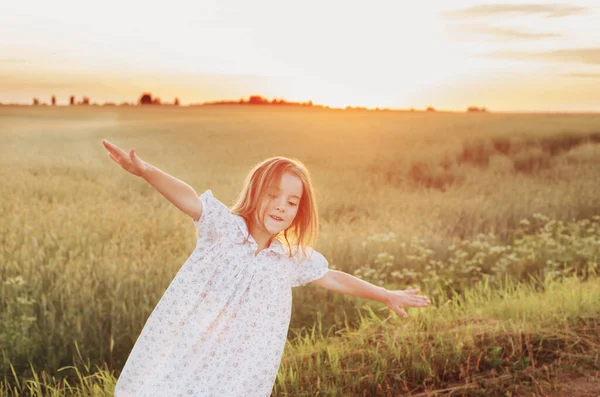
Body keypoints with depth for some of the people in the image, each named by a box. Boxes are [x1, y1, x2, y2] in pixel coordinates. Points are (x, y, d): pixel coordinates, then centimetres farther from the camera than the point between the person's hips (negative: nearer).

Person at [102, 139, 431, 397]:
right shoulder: (224, 226, -9)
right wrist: (146, 171, -43)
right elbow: (188, 197, -25)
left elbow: (334, 278, 18)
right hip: (181, 354, -2)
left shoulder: (293, 257, 4)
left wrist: (386, 296, 23)